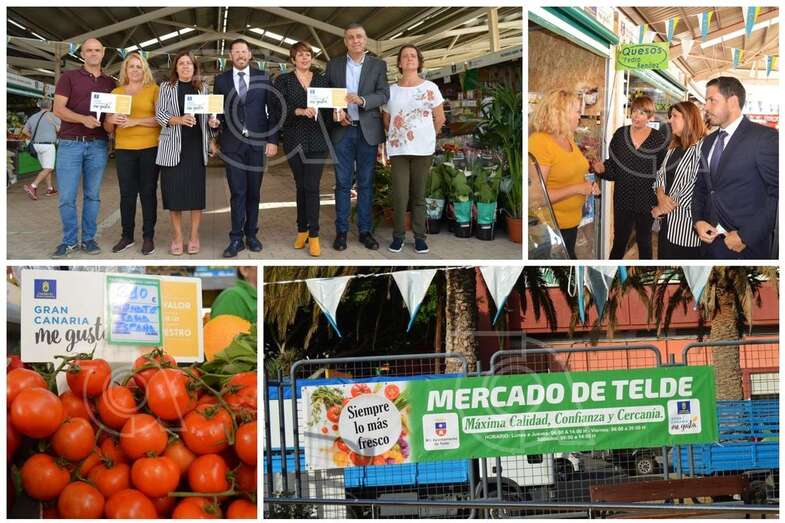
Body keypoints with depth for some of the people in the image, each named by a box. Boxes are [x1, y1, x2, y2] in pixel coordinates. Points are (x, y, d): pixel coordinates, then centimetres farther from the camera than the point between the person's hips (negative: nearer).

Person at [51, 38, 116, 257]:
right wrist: (83, 119, -21)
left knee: (92, 195, 6)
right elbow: (58, 109, -5)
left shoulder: (110, 83, 13)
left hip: (98, 145, 3)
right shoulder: (68, 77, 3)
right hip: (70, 143, -3)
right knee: (67, 196, -3)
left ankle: (88, 238, 15)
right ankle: (69, 240, 8)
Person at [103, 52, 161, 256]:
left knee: (148, 191, 1)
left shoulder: (153, 89, 3)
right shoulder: (116, 92, 13)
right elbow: (107, 128, 14)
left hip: (150, 148, -2)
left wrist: (134, 121, -16)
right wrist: (111, 120, -9)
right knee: (126, 193, 3)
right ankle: (127, 236, 12)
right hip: (124, 149, 2)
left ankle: (148, 237, 8)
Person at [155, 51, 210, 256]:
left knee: (197, 190, 1)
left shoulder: (202, 87, 10)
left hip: (197, 146, 1)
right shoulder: (166, 87, 4)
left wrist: (211, 140, 0)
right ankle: (177, 236, 8)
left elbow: (208, 115, 13)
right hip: (173, 147, -1)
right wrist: (179, 120, -23)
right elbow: (160, 114, -6)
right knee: (174, 191, -1)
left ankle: (194, 236, 9)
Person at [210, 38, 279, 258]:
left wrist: (273, 140, -3)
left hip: (257, 142, 1)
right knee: (237, 192, -4)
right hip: (233, 143, 0)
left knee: (254, 191, 7)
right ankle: (236, 239, 0)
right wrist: (215, 121, -14)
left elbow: (273, 109, 4)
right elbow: (217, 110, 9)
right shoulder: (221, 80, 6)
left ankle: (251, 234, 17)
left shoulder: (262, 78, 5)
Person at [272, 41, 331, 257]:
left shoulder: (322, 80, 9)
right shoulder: (283, 80, 5)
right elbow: (279, 109, -7)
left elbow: (329, 108, 9)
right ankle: (302, 230, 19)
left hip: (317, 140, 0)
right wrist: (300, 111, -22)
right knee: (300, 186, 8)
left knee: (312, 187, -6)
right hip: (294, 140, 0)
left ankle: (313, 235, -5)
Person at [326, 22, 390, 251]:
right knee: (342, 183, 2)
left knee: (366, 183, 5)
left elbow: (384, 94, -5)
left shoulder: (378, 65, 4)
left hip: (368, 130, 0)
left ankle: (365, 230, 11)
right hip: (342, 130, 0)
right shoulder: (333, 65, 8)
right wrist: (335, 111, -11)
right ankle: (341, 231, 8)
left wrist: (361, 100, -22)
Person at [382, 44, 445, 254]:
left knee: (419, 195, 5)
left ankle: (419, 236, 13)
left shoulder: (430, 88, -1)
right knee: (399, 195, -1)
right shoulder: (391, 90, 4)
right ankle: (398, 235, 12)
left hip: (423, 149, -1)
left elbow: (440, 119, 6)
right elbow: (386, 120, 14)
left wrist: (426, 136, 12)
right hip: (398, 149, 1)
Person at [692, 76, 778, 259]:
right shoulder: (708, 141, 12)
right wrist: (698, 221, 0)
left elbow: (777, 194, -15)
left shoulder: (765, 137, -10)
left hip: (747, 246, -6)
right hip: (711, 242, 6)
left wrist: (746, 237, -17)